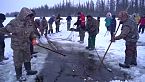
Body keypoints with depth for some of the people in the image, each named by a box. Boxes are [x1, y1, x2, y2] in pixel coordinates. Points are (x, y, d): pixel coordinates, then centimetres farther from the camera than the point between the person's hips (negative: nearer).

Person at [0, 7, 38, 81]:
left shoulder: (30, 23, -5)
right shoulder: (14, 22, -22)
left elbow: (31, 32, 10)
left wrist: (33, 38, 1)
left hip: (26, 44, 6)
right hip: (17, 46, -6)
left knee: (27, 58, 22)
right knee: (18, 61, 8)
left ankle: (28, 70, 43)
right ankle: (19, 76, 25)